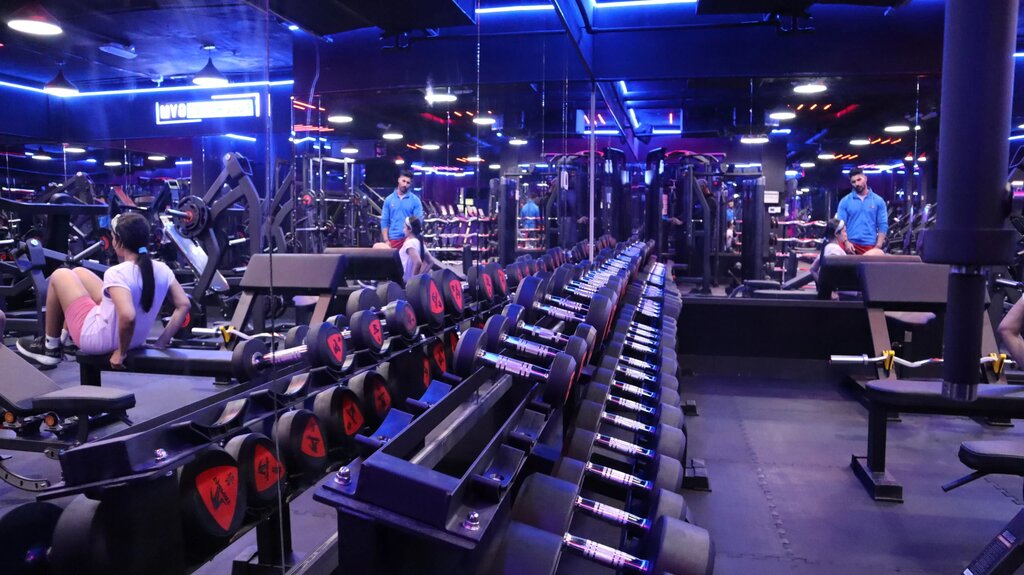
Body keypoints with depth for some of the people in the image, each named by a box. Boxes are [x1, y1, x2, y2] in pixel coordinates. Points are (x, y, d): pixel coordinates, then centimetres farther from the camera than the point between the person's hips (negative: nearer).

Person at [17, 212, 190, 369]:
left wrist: (121, 352, -24)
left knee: (60, 276, 12)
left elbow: (128, 317, -41)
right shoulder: (162, 269, -9)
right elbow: (184, 305, -7)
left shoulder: (117, 273, -28)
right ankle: (64, 339, 34)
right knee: (78, 273, 21)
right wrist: (161, 342, -1)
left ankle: (50, 348, 24)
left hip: (99, 339, -7)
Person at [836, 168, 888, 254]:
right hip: (851, 245, -1)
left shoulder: (878, 200, 6)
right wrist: (846, 242, -13)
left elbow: (883, 225, 4)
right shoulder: (845, 201, 4)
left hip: (871, 246, 1)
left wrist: (878, 246, -6)